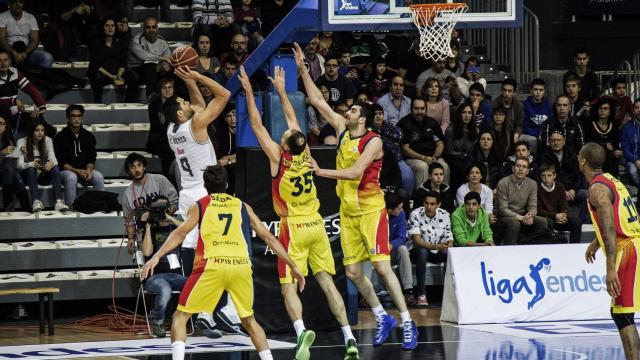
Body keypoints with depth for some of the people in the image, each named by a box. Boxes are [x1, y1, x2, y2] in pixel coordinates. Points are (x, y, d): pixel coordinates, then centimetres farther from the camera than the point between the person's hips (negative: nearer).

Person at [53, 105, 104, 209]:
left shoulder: (89, 137, 7)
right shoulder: (60, 137, -5)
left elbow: (91, 160, 6)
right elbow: (61, 163, -9)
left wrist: (89, 170, -18)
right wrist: (77, 171, -23)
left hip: (84, 170, 3)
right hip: (66, 171, -3)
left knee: (98, 177, -26)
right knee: (71, 177, -37)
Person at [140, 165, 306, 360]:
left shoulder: (199, 205, 15)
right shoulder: (243, 207, 22)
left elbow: (181, 233, -2)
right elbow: (268, 238, 20)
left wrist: (157, 257, -9)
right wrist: (293, 266, 24)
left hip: (212, 266, -2)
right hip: (241, 266, 3)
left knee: (181, 316, 8)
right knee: (249, 320, 23)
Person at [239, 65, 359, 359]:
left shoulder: (279, 157, -11)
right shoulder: (305, 153, 0)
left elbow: (257, 125, -5)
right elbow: (292, 120, 15)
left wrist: (249, 92, 0)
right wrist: (281, 91, 24)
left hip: (294, 227, -5)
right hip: (316, 224, 5)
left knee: (289, 287, -4)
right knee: (326, 282, 4)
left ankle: (301, 330, -30)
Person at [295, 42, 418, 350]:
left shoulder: (373, 141, -12)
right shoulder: (343, 129, 8)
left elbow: (355, 172, -23)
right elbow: (317, 100, 12)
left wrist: (322, 172, -25)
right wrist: (303, 69, 9)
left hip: (370, 208, -7)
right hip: (347, 210, 7)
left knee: (381, 266, -13)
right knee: (353, 271, 5)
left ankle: (407, 322, -9)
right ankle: (382, 318, 18)